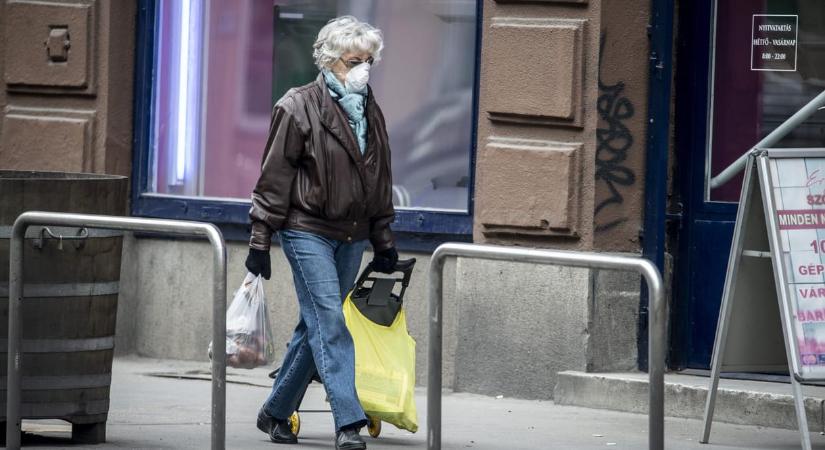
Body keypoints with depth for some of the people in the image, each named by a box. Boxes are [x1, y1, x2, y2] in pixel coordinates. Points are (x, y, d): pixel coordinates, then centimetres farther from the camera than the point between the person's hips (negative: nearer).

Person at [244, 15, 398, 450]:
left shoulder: (370, 113, 14)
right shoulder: (299, 107, -6)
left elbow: (380, 181, 21)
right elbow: (274, 176, -6)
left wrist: (383, 241, 19)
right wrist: (260, 239, -9)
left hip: (350, 237, 7)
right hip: (307, 231, -7)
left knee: (316, 326, 10)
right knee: (329, 322, -13)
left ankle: (276, 412, 22)